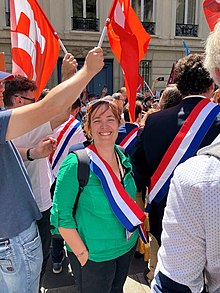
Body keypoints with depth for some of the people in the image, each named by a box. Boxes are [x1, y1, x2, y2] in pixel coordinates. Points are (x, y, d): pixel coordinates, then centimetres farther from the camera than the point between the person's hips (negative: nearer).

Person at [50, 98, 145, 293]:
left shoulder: (124, 157, -3)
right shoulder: (76, 164, -22)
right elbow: (61, 216, -19)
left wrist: (135, 233, 6)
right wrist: (83, 255, -17)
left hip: (128, 246, 6)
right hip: (94, 257, -5)